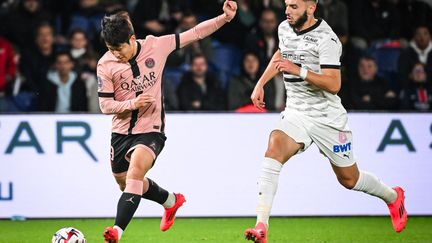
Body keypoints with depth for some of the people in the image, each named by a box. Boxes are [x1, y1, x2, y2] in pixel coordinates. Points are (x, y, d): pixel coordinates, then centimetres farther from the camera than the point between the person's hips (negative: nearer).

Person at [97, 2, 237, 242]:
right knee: (126, 183, 19)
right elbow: (105, 105, -7)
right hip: (121, 131, 4)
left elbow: (194, 34, -2)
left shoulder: (156, 46, -11)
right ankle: (171, 200, 46)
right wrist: (131, 104, -25)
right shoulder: (105, 65, -10)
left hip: (151, 130, -4)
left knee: (135, 172, -28)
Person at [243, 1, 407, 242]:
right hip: (295, 113, 5)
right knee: (273, 150, -26)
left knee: (349, 180, 10)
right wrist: (261, 83, 20)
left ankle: (393, 197, 44)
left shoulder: (326, 39, -19)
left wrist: (299, 71, -35)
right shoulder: (285, 29, 3)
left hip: (327, 118, -5)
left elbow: (334, 85, -26)